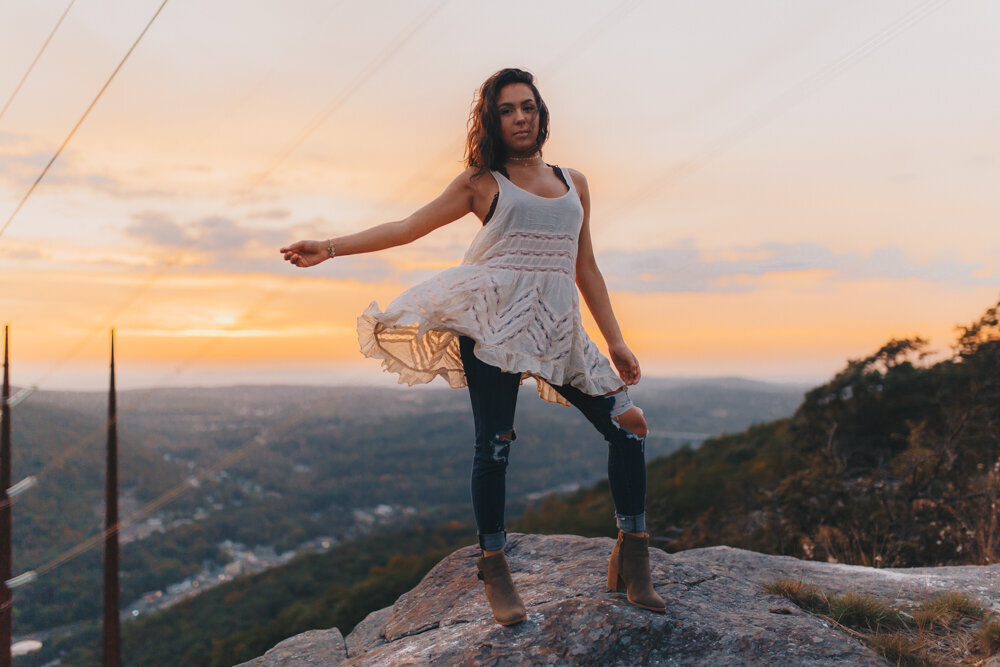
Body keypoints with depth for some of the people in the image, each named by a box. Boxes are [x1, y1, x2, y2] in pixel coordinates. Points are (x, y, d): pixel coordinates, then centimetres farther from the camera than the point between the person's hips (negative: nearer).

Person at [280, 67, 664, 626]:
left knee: (627, 424, -3)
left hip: (558, 328, 4)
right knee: (494, 444, -7)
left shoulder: (574, 183, 20)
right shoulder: (482, 182, 11)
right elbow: (409, 227, 8)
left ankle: (633, 561, 8)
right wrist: (331, 248, 1)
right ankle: (495, 570, 9)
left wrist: (616, 342, 14)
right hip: (494, 319, -4)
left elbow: (586, 269, 20)